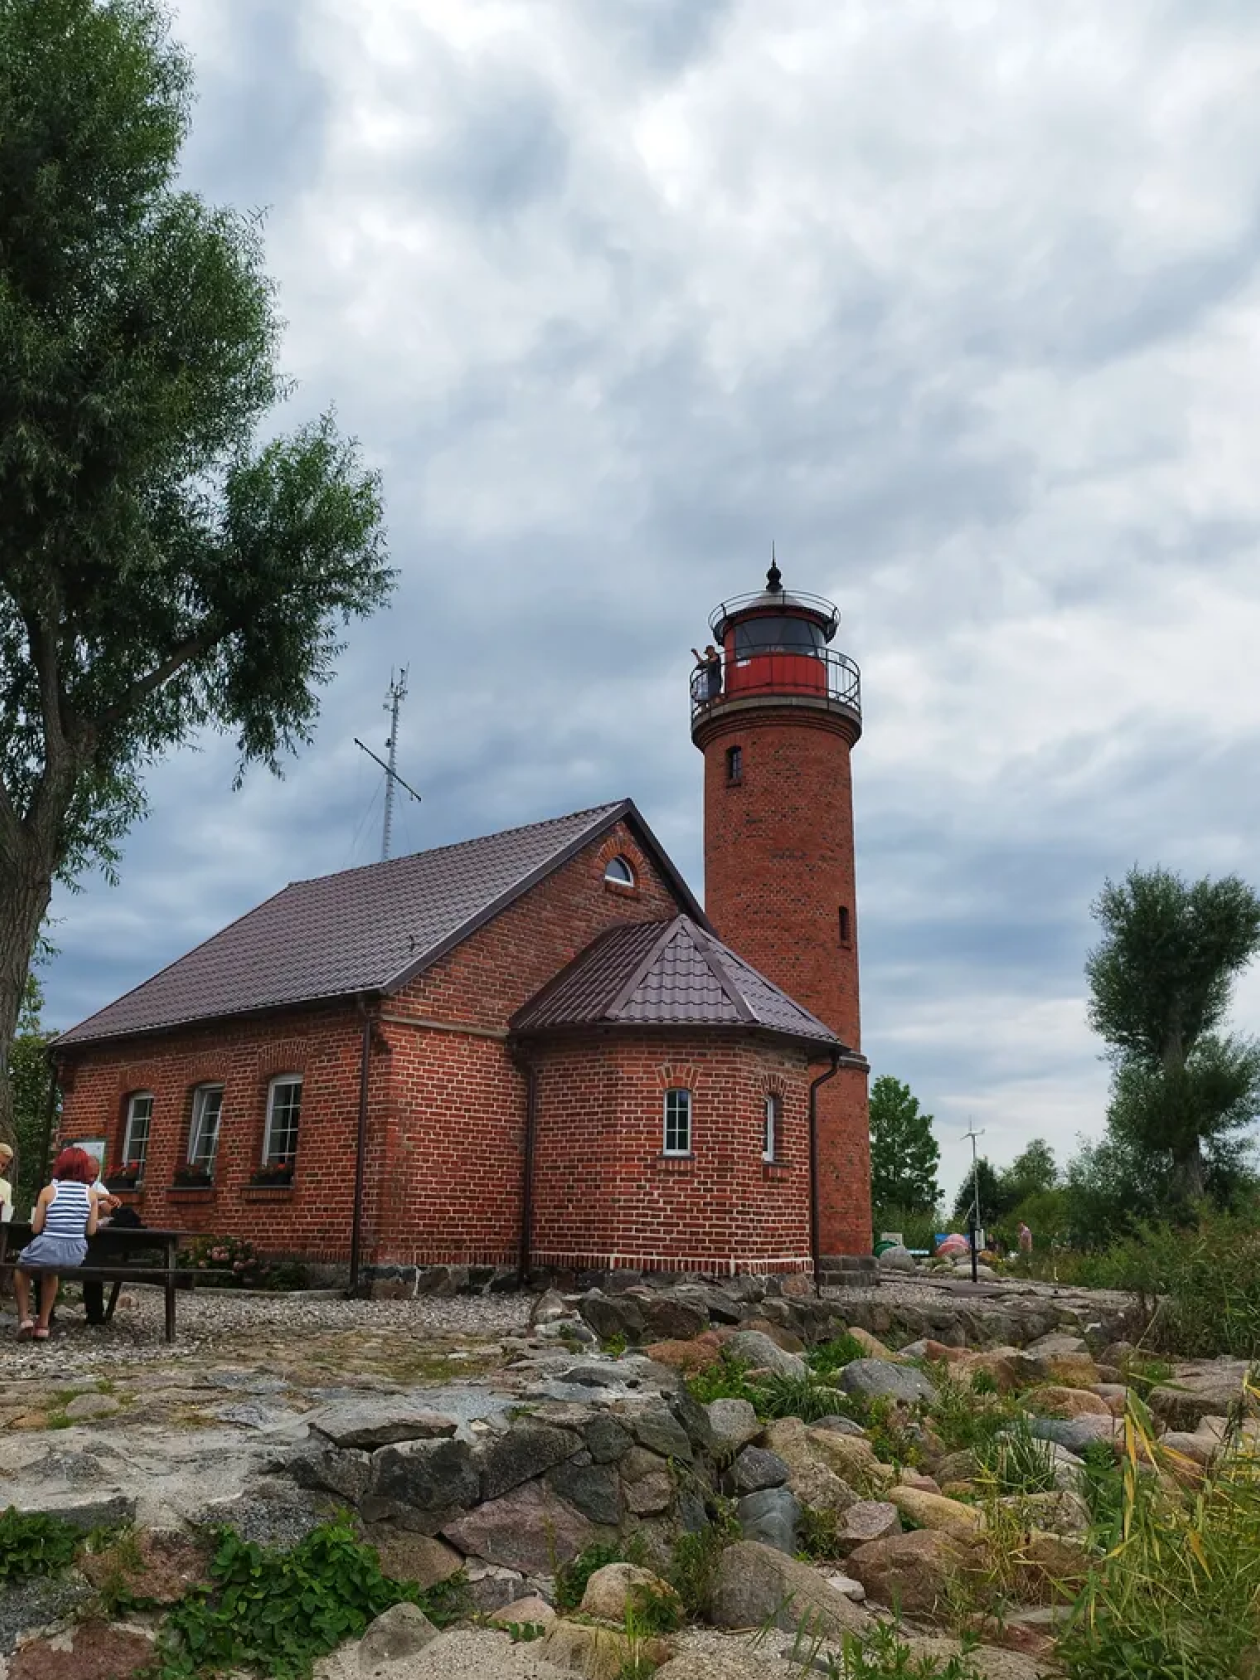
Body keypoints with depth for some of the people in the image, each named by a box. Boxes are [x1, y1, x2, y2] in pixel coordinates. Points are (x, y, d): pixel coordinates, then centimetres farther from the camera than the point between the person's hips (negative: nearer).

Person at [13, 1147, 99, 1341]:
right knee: (51, 1270, 38)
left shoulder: (48, 1191, -4)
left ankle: (24, 1317, 22)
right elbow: (91, 1231, 2)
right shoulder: (90, 1194, 1)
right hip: (76, 1254, 3)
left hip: (48, 1249, -3)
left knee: (21, 1265, 33)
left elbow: (36, 1229, -2)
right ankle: (43, 1324, 36)